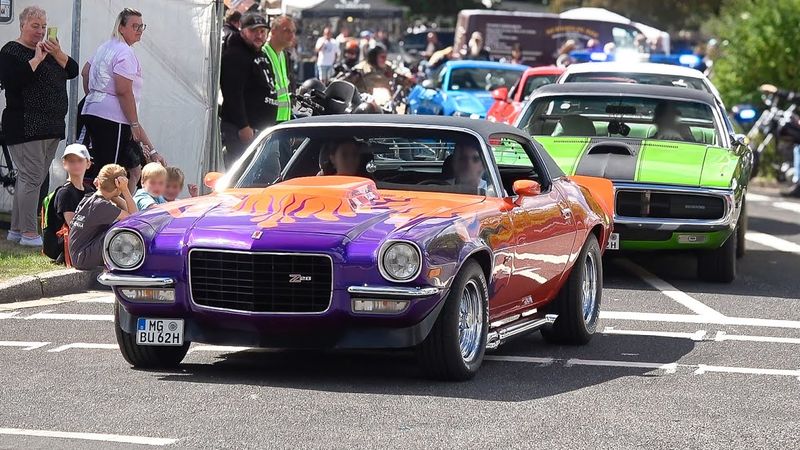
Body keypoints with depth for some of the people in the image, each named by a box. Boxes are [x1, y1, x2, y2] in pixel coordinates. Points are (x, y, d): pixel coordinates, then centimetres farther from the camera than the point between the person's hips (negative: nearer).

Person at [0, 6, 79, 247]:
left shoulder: (49, 49, 19)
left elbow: (72, 71, 10)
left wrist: (57, 54, -7)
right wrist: (37, 59, -18)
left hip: (52, 127, 8)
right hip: (25, 125, -8)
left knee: (36, 178, 8)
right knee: (31, 177, -12)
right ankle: (29, 233, -12)